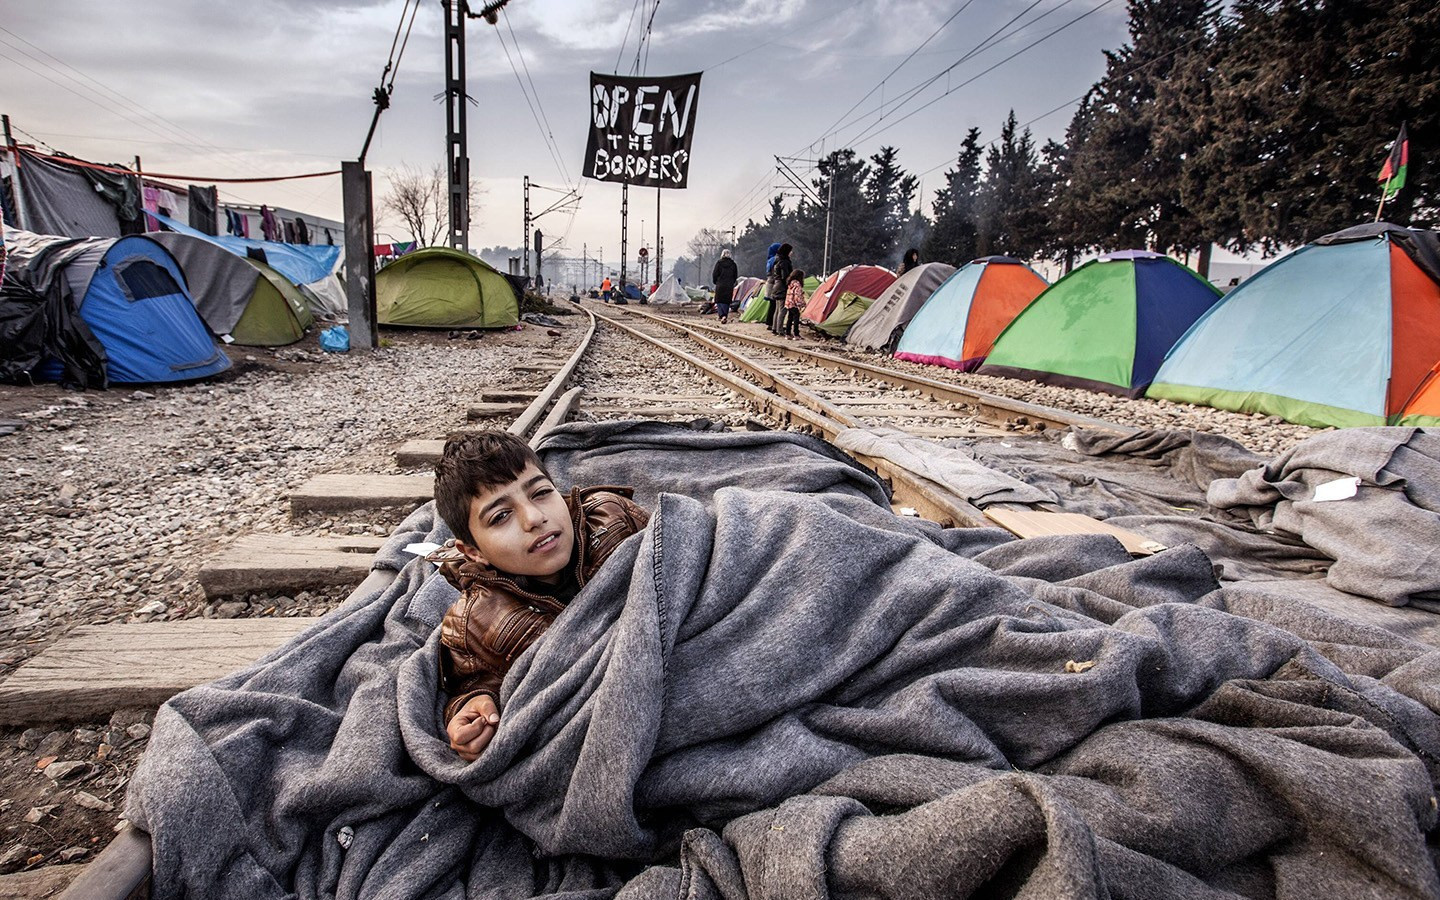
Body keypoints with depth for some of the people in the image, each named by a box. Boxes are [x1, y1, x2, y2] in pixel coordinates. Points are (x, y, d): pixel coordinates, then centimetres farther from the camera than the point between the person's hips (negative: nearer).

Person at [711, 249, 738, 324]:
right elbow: (736, 276, 10)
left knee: (719, 301, 0)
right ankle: (725, 317, 9)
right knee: (727, 301, 10)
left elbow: (715, 274, -2)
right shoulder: (733, 264, 5)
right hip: (730, 286, 3)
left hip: (720, 285, -2)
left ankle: (722, 316, -20)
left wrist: (715, 282, 13)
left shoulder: (719, 262, -3)